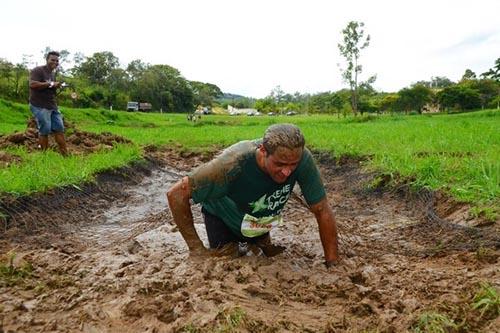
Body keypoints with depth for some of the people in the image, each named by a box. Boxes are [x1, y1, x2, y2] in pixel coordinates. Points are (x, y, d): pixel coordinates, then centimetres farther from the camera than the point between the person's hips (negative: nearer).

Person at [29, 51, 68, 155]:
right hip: (39, 106, -8)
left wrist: (56, 86, 7)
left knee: (59, 128, 3)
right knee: (45, 130, -7)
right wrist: (50, 84, -20)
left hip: (52, 106, 8)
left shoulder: (53, 73, 18)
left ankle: (65, 154, 6)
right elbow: (32, 84, -23)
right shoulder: (38, 70, -8)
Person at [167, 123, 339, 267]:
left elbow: (322, 211, -23)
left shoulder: (302, 158, -33)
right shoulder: (234, 162, -42)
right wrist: (197, 248, -31)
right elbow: (176, 193, -35)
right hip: (222, 219, -3)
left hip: (260, 222, 3)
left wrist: (332, 264, -24)